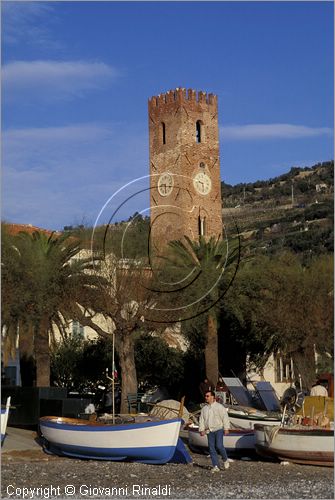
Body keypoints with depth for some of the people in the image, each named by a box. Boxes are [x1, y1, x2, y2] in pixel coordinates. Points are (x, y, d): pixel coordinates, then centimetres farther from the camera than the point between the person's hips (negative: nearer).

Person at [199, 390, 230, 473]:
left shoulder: (219, 407, -1)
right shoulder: (204, 409, 13)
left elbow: (225, 418, -4)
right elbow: (201, 420, 13)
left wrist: (226, 428, -9)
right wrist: (201, 430, 3)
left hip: (218, 429, -5)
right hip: (209, 431, 5)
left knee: (219, 446, -17)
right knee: (212, 448, -1)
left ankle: (225, 460, 9)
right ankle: (216, 466, 2)